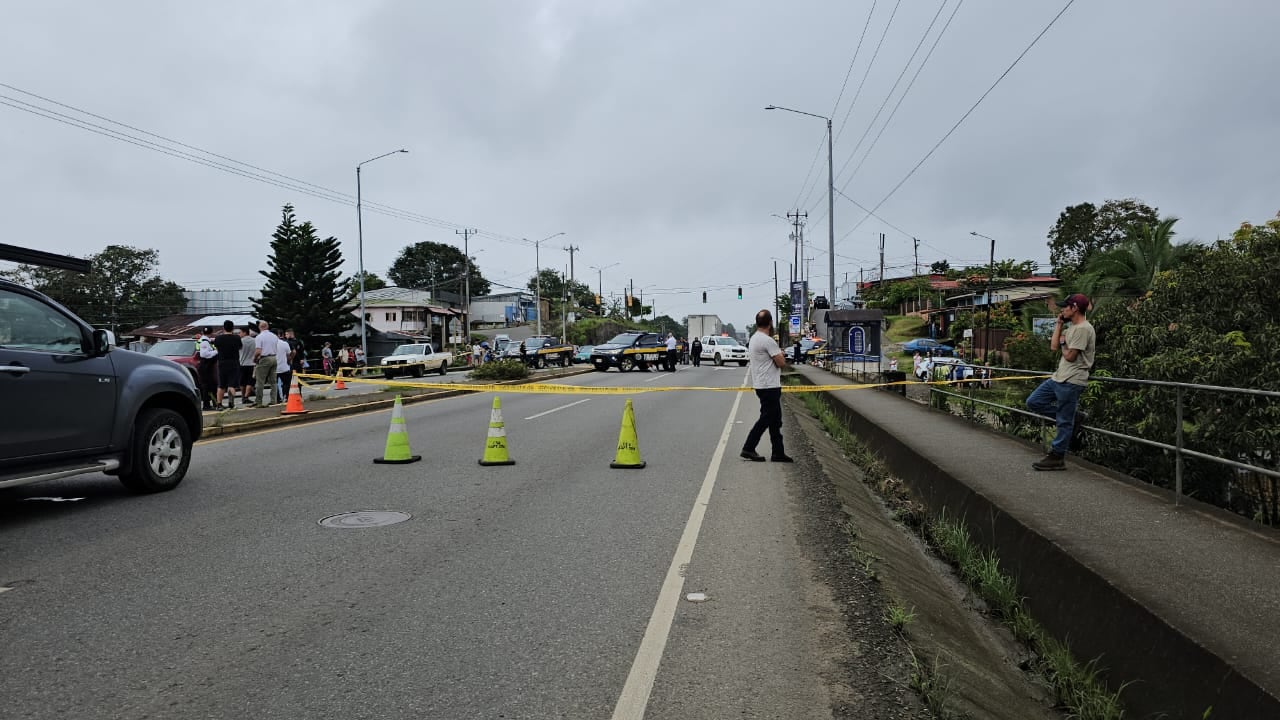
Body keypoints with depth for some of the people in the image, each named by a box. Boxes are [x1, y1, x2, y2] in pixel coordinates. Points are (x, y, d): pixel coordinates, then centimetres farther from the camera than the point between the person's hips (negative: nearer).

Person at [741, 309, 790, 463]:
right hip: (769, 386, -10)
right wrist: (781, 354, 5)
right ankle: (749, 448, -2)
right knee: (766, 418, -5)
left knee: (775, 419, 12)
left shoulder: (754, 339, 13)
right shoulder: (768, 341, -19)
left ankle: (778, 452, 15)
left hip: (761, 385, 10)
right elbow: (781, 362, -17)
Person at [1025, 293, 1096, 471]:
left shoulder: (1083, 329, -15)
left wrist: (1063, 343, 0)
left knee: (1064, 422, -2)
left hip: (1071, 382, -10)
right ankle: (1069, 417, 14)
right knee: (1033, 402, 10)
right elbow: (1054, 346, 13)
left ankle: (1056, 457, 5)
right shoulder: (1072, 328, 16)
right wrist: (1059, 324, 12)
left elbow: (1070, 356, -19)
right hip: (1059, 377, 10)